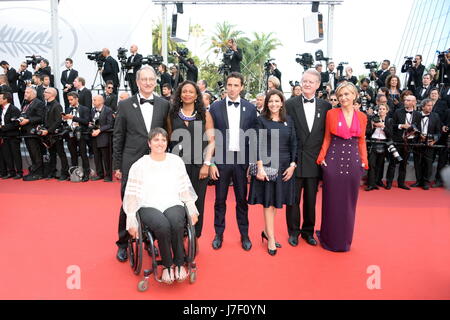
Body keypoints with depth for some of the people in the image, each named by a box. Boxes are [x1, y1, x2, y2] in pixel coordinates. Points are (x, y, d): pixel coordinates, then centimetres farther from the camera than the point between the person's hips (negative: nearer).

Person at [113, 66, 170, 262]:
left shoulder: (164, 105, 5)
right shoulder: (125, 105, 1)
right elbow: (118, 138, 2)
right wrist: (117, 165, 0)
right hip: (131, 163, -1)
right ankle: (123, 244, 24)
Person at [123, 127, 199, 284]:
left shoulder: (176, 161, 11)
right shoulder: (139, 165, 5)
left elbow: (185, 188, 13)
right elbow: (132, 195, 3)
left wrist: (192, 210, 6)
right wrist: (132, 221, -2)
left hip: (173, 205, 2)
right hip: (149, 207, -1)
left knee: (176, 223, -33)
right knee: (163, 225, -33)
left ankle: (179, 263, -11)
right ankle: (167, 265, -11)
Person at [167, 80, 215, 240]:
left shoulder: (205, 115, 4)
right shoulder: (172, 115, 8)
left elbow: (211, 141, 1)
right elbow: (169, 140, 10)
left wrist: (206, 164, -7)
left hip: (199, 165, -1)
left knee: (197, 202, 4)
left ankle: (195, 238, 19)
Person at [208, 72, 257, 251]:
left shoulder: (250, 108, 2)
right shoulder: (215, 107, 0)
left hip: (242, 159, 1)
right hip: (221, 159, 0)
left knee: (242, 199, 11)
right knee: (220, 200, 10)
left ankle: (244, 235, 25)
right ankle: (219, 234, 25)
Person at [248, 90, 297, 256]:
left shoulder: (288, 120, 8)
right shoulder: (261, 120, -2)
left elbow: (294, 144, 7)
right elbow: (258, 145, -7)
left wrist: (292, 165, -3)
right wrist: (260, 167, -15)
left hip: (284, 166, 4)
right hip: (266, 165, -3)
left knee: (276, 201, 10)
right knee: (268, 201, 2)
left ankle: (267, 231, 27)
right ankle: (271, 239, 10)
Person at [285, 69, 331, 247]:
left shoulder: (325, 106, 5)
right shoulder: (290, 104, -1)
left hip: (314, 160, 2)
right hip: (295, 158, -2)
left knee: (311, 199, 12)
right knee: (293, 199, 8)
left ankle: (308, 231, 29)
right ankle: (293, 232, 24)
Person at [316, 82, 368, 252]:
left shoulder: (362, 117, 7)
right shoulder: (331, 113, 1)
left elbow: (362, 141, 12)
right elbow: (327, 138, 4)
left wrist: (364, 161, 4)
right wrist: (322, 157, -7)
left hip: (353, 161, 2)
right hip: (333, 159, -2)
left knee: (349, 201, 10)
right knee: (332, 200, 5)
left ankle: (345, 239, 26)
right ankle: (330, 238, 22)